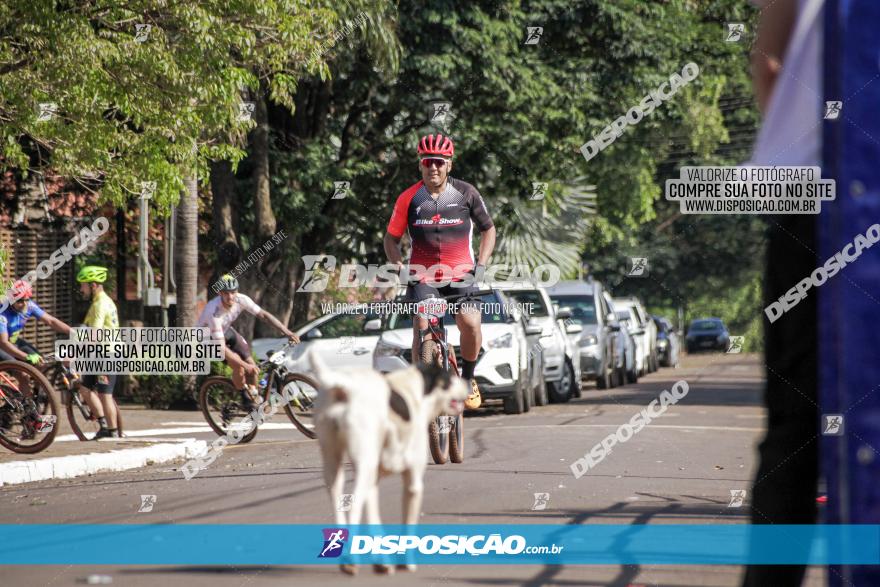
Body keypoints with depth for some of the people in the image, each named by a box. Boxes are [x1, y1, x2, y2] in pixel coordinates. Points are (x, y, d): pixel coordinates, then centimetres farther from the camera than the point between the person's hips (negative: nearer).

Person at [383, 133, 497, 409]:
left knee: (470, 322, -23)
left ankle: (467, 379, 1)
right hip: (423, 277, 0)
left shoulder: (466, 193, -2)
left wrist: (481, 264, -2)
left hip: (461, 275, 0)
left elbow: (488, 229, 11)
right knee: (422, 326, -21)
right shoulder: (409, 198, -3)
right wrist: (400, 268, -8)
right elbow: (391, 239, 8)